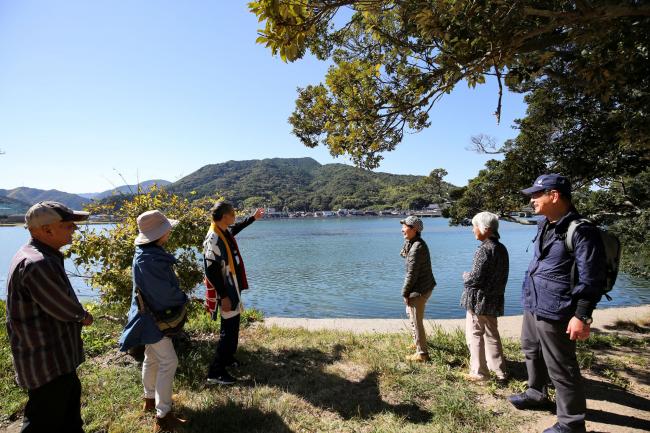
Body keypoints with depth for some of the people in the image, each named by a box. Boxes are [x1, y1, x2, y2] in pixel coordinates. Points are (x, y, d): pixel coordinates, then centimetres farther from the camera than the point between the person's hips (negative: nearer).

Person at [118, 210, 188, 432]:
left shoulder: (149, 252, 2)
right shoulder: (148, 260, -30)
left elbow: (165, 282, 12)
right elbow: (166, 292, -26)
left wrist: (177, 296, 1)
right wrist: (183, 298, -7)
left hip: (151, 315, 10)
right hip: (152, 318, -10)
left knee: (152, 358, 22)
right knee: (168, 362, -3)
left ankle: (150, 399, 40)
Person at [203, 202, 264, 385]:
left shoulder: (225, 231, 2)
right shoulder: (214, 239, -25)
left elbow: (235, 228, 28)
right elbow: (211, 271, -25)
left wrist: (253, 218, 34)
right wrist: (223, 296, -23)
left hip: (232, 287, 10)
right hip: (225, 291, -10)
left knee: (233, 325, 20)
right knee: (229, 329, -3)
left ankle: (228, 357, 38)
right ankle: (215, 372, 8)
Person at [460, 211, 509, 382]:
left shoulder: (484, 249, -20)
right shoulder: (502, 248, 6)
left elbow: (475, 278, -21)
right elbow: (501, 276, 13)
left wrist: (465, 276, 0)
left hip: (479, 299, -8)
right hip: (495, 299, 8)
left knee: (475, 335, 5)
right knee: (492, 334, 19)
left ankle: (479, 372, 14)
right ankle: (499, 371, 28)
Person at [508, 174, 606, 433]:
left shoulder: (581, 231, -18)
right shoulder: (545, 225, 9)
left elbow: (591, 279, -18)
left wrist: (582, 316, -19)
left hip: (554, 312, -9)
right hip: (532, 306, 9)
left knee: (561, 368, 4)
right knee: (532, 353, 25)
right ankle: (537, 394, 47)